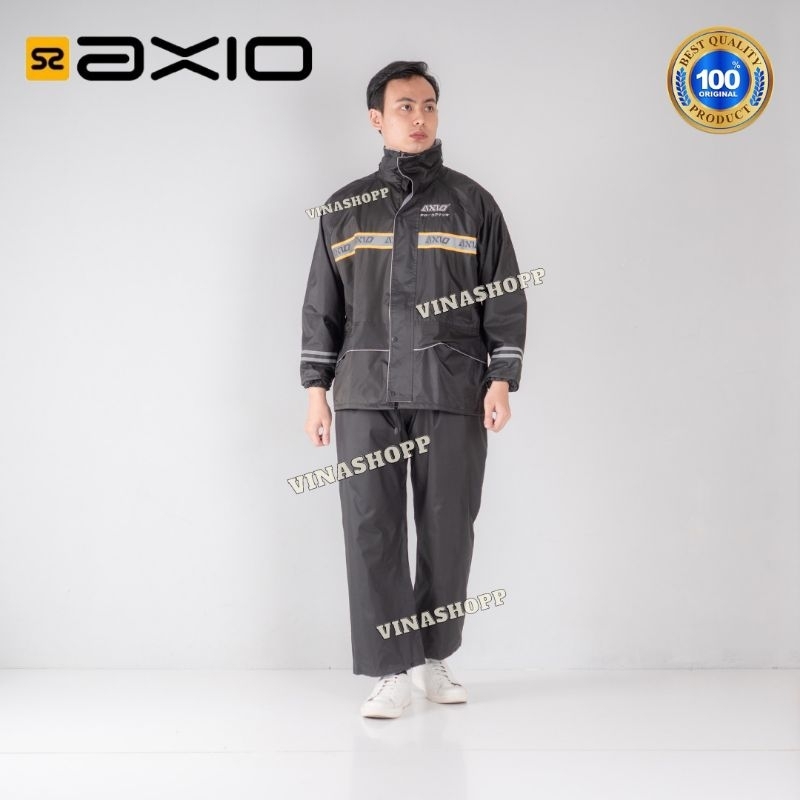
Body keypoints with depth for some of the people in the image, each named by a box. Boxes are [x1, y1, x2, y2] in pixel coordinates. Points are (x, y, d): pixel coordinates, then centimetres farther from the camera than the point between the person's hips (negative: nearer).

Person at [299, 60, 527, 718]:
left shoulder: (471, 202, 8)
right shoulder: (344, 208, 12)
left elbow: (505, 298, 5)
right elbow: (323, 304, 13)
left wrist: (501, 381, -5)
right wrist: (316, 389, 6)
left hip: (453, 395, -1)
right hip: (366, 396, 1)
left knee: (448, 529, 4)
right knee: (372, 530, -4)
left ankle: (435, 659, 22)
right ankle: (392, 673, 2)